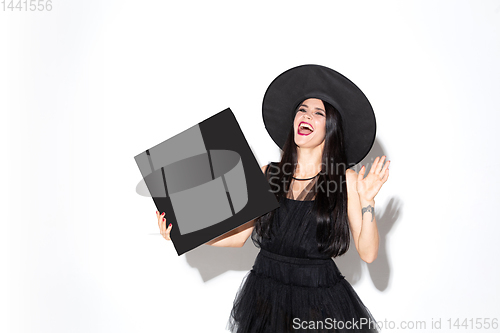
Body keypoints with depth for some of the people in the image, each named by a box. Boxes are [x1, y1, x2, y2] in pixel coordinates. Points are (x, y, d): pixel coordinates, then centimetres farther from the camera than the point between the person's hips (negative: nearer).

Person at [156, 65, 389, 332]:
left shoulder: (346, 180, -7)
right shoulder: (267, 174, -1)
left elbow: (367, 254, -8)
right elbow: (239, 235, 4)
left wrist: (367, 201, -18)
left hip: (320, 301, -2)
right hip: (265, 297, 2)